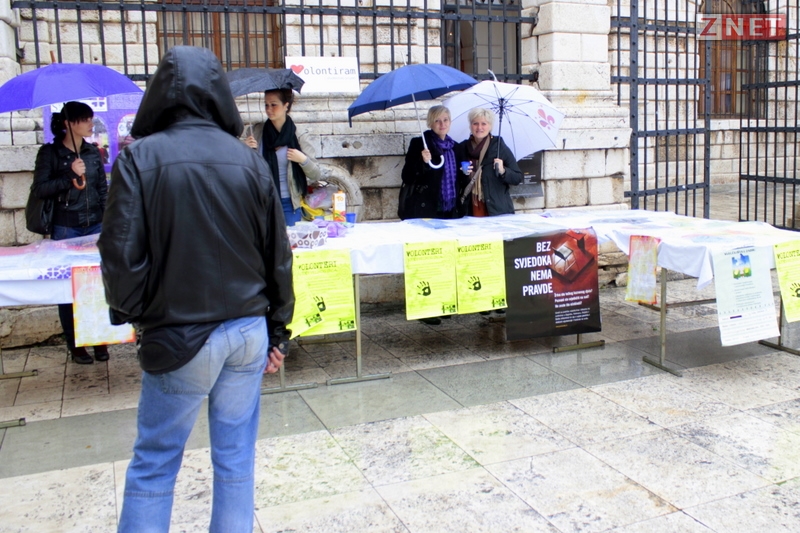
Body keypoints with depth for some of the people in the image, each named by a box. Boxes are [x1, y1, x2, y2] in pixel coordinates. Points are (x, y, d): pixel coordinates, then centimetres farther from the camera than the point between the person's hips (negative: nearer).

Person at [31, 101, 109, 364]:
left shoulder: (93, 152, 9)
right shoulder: (49, 152, -3)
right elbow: (40, 189, -8)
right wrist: (71, 175, -17)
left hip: (95, 225, 3)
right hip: (66, 228, -3)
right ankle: (74, 344, 13)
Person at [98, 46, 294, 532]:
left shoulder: (140, 158, -10)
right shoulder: (248, 160, -1)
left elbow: (121, 254, -11)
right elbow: (279, 254, 3)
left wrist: (130, 312, 9)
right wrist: (278, 331, 13)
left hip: (178, 337, -3)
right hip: (248, 331, 3)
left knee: (153, 465, 12)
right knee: (236, 459, 15)